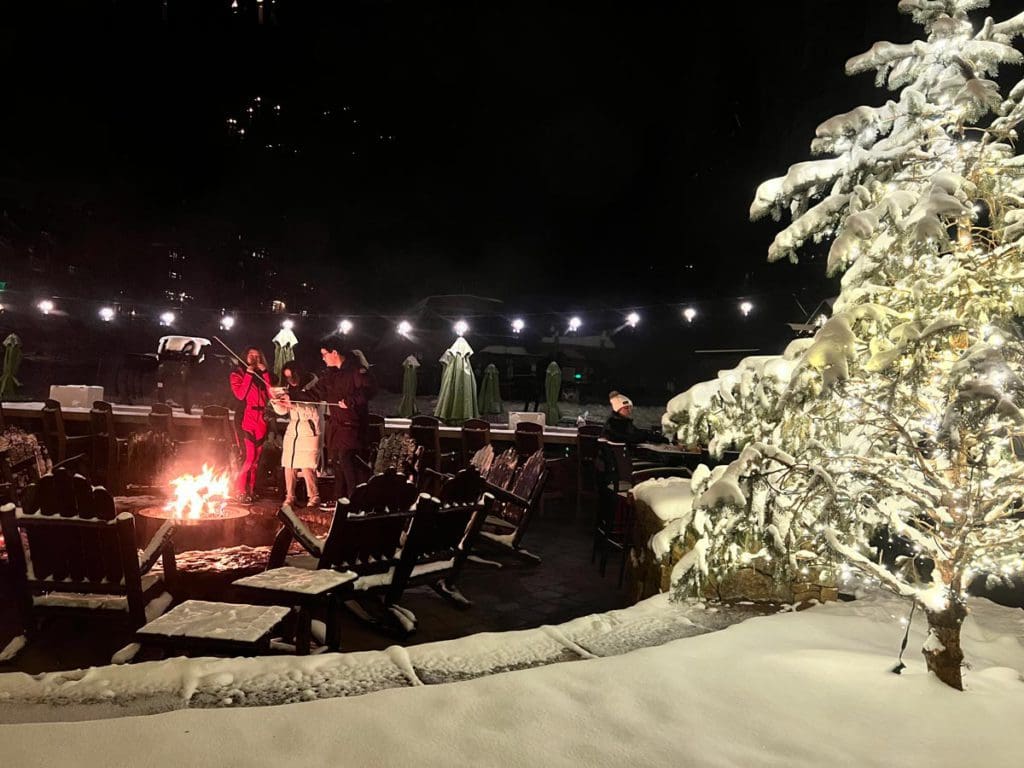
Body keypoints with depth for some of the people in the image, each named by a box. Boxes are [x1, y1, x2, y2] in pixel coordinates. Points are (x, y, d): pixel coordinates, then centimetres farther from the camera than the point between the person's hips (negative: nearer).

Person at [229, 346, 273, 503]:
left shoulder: (261, 375, 21)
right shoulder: (237, 374, 8)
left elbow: (270, 395, 5)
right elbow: (240, 394, -9)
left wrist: (264, 373, 1)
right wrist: (249, 374, -6)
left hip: (261, 419, 5)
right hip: (246, 418, -5)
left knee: (256, 458, 5)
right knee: (249, 456, -12)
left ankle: (250, 490, 12)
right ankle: (240, 491, -5)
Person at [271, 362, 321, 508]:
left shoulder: (312, 382, -4)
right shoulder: (288, 390, 12)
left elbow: (311, 409, -13)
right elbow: (282, 411, 7)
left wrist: (293, 403, -25)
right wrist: (275, 401, -13)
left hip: (309, 431, -5)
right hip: (292, 430, 5)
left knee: (307, 466, -13)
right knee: (288, 465, -1)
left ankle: (314, 497, 0)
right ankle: (289, 497, 11)